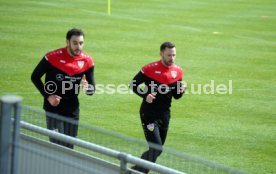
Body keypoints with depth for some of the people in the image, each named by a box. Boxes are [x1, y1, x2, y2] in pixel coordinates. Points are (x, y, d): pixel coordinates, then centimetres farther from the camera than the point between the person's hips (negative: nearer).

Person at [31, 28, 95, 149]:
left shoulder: (87, 61, -5)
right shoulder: (53, 57, -16)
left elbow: (92, 88, 4)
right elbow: (35, 77, -3)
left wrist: (88, 88, -22)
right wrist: (48, 96, -13)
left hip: (73, 109, 4)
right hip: (53, 107, -4)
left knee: (69, 147, 11)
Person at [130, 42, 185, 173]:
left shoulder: (178, 71, 3)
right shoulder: (150, 69, -13)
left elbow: (176, 96, 11)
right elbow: (133, 85, -4)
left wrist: (180, 91, -12)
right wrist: (145, 95, -21)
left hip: (165, 115, 6)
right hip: (149, 114, -6)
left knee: (157, 150, 13)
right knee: (156, 148, -16)